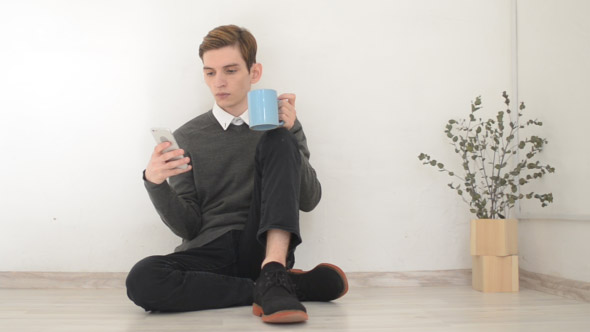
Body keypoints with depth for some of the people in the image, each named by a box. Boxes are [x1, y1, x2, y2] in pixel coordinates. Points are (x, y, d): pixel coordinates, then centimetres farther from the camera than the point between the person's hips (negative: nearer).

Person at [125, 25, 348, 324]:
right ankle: (296, 285, -22)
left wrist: (290, 133, -9)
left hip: (265, 247, -1)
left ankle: (273, 273, -28)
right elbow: (187, 226, 5)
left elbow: (309, 200, 2)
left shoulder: (277, 125, 13)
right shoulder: (188, 137, 11)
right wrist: (155, 184, -14)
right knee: (141, 280, -31)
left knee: (278, 141, -15)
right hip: (209, 253, 1)